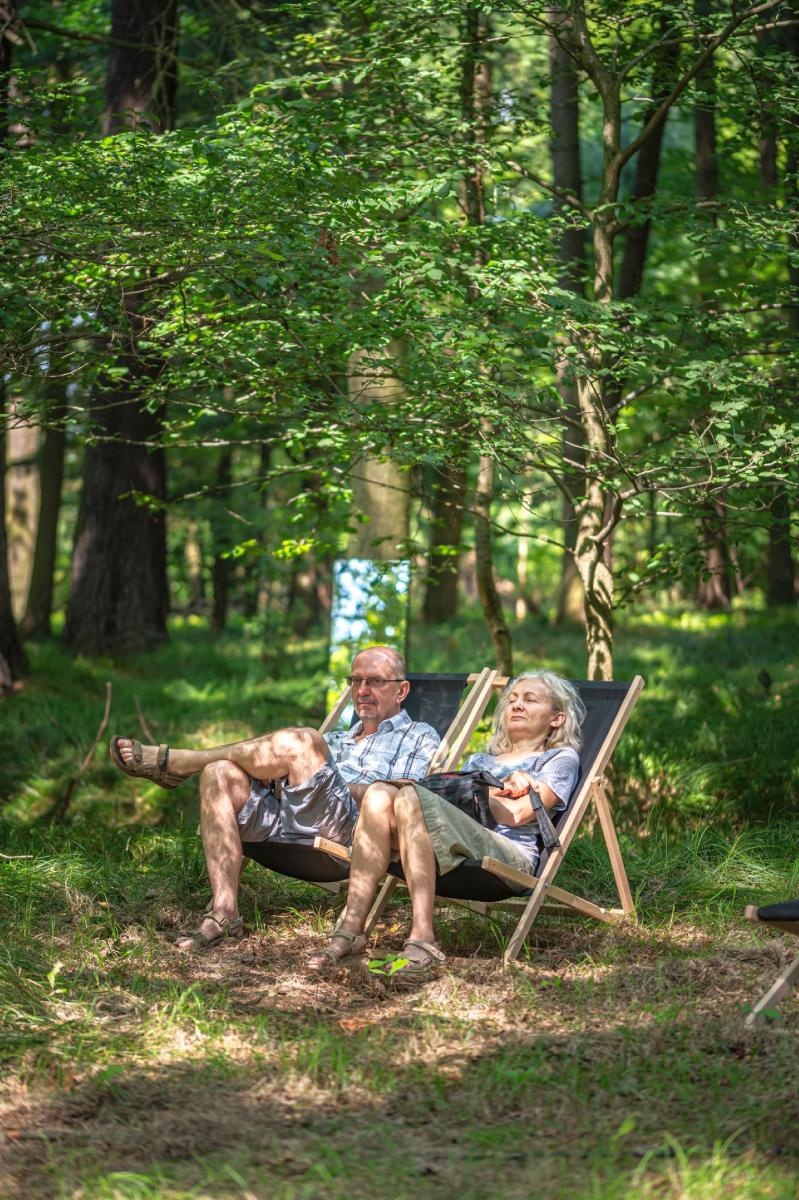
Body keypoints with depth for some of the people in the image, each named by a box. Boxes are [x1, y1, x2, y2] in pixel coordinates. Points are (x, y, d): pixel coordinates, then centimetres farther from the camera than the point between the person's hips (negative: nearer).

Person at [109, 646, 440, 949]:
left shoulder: (419, 738, 20)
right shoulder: (335, 740, 39)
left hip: (350, 827, -6)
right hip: (282, 818, 6)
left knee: (297, 743, -29)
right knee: (220, 774, -22)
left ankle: (171, 762, -13)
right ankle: (224, 913, -27)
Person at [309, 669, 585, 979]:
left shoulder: (562, 759, 19)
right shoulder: (479, 760, 37)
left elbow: (517, 814, 1)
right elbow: (453, 799, 15)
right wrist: (501, 791, 3)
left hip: (511, 856, -5)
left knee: (410, 798, -31)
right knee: (380, 793, -23)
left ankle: (423, 939, -41)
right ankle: (351, 929, -33)